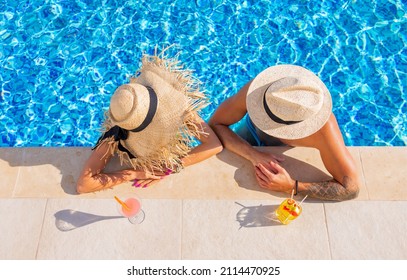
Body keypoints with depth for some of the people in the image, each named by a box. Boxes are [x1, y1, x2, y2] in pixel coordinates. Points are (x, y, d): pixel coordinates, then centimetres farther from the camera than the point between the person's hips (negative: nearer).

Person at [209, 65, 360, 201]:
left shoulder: (324, 127, -44)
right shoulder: (255, 89, -41)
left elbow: (351, 188, -38)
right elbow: (214, 125, -31)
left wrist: (291, 187, -45)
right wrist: (254, 155, -44)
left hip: (293, 152, 0)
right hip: (255, 132, 0)